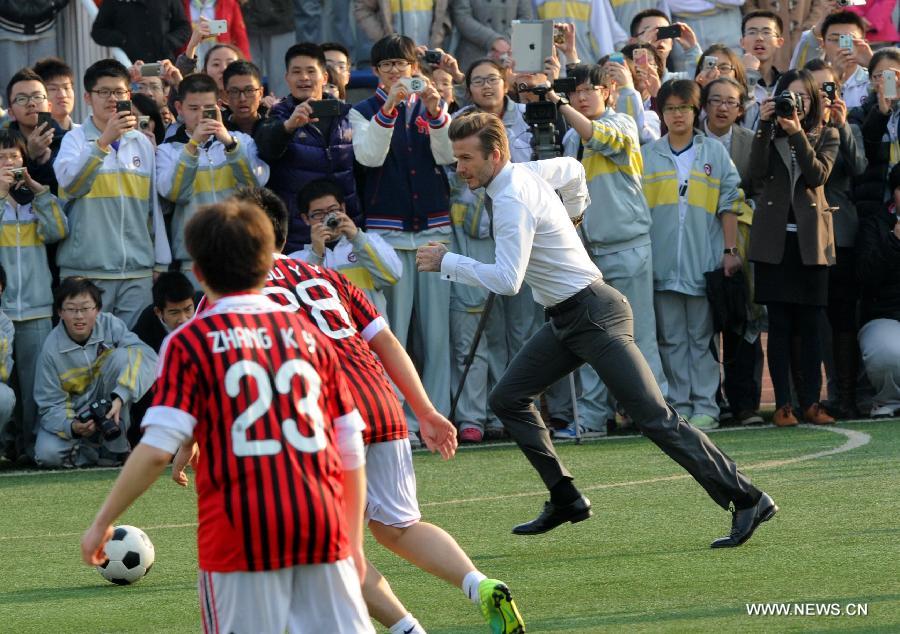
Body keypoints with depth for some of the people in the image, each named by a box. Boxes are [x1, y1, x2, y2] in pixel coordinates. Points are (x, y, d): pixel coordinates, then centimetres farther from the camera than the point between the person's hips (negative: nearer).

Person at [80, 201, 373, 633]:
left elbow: (157, 450, -9)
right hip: (324, 524, 3)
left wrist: (103, 521, 0)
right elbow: (351, 451, 13)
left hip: (241, 530, -3)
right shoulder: (309, 335, 13)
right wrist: (354, 542, 22)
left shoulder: (189, 342, 1)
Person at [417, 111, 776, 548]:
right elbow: (572, 170, 29)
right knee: (508, 399, 12)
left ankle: (746, 500, -12)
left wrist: (446, 263, -18)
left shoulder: (512, 201, -20)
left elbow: (507, 280, -27)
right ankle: (565, 499, 14)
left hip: (592, 315, -11)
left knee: (655, 417, -12)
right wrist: (572, 214, 33)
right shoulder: (525, 173, 8)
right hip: (568, 317, 11)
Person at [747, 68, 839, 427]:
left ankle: (811, 402, 4)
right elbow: (758, 171, -7)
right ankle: (783, 404, 0)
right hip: (775, 239, 0)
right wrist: (765, 126, -13)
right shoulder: (770, 134, 10)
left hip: (810, 238, 0)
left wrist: (797, 134, -18)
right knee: (779, 325, -1)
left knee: (810, 325, 0)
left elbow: (818, 174, -8)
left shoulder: (826, 136, 9)